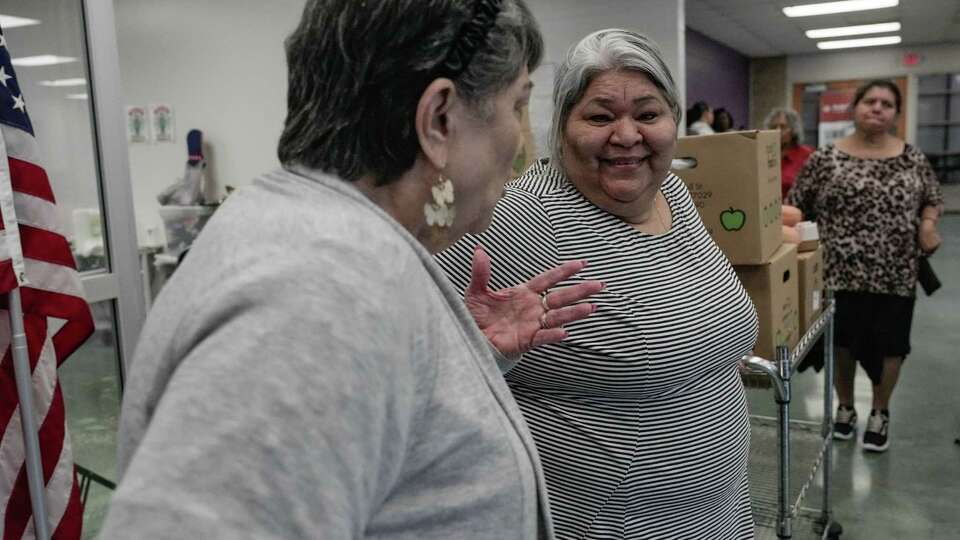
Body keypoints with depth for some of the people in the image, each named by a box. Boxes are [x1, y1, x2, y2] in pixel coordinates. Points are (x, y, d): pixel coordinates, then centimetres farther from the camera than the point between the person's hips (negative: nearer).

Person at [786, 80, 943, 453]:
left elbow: (932, 199, 13)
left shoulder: (912, 158, 5)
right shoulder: (825, 158, -2)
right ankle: (844, 407, 30)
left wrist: (928, 224, -6)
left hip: (895, 272, 2)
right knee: (842, 340, 9)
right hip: (841, 270, -1)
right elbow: (796, 205, 0)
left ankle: (880, 413, 29)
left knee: (889, 342, 9)